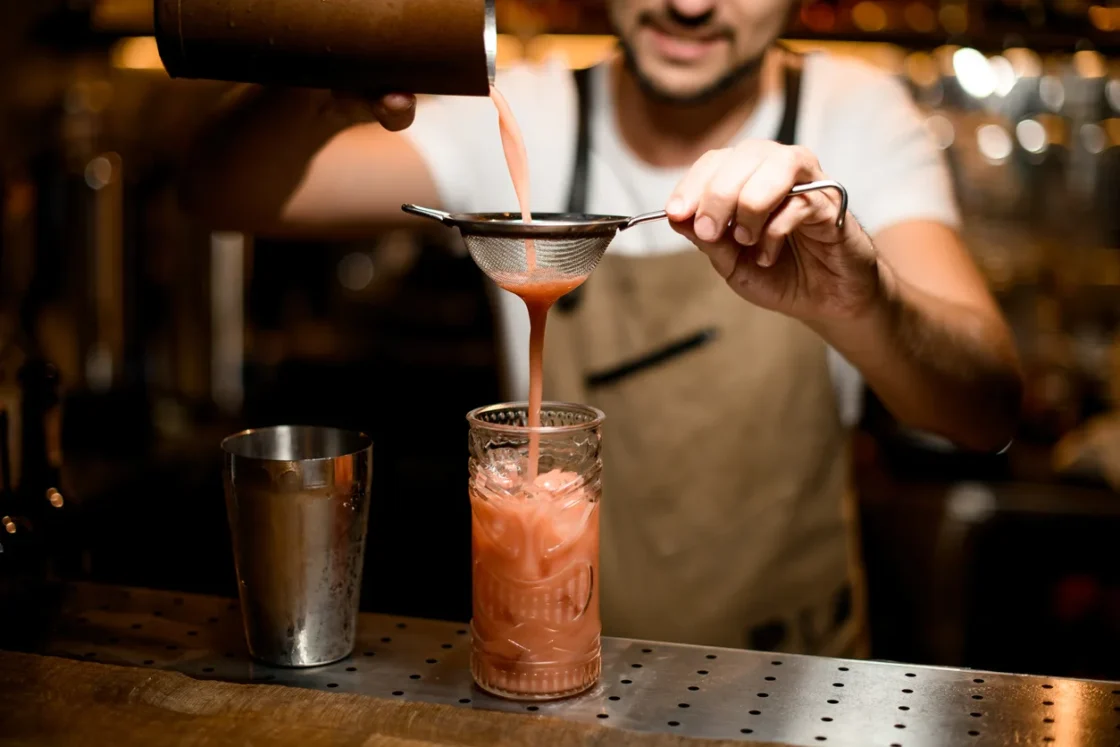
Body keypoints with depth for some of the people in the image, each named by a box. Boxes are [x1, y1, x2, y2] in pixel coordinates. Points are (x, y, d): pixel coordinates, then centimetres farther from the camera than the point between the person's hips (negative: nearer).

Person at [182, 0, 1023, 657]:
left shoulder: (855, 115, -6)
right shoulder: (516, 118, -3)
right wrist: (310, 101, -30)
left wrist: (862, 304, -38)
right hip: (560, 664, 0)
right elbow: (230, 198, -9)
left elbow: (989, 413, -17)